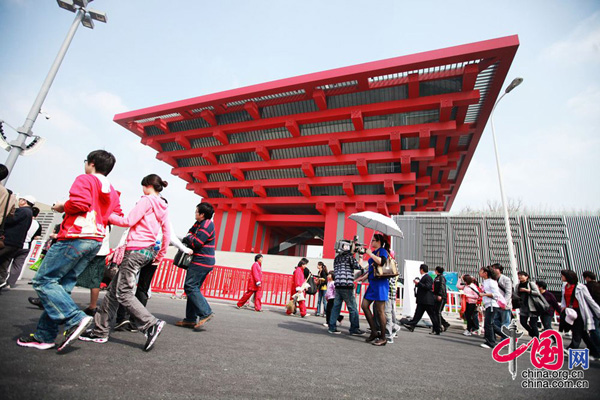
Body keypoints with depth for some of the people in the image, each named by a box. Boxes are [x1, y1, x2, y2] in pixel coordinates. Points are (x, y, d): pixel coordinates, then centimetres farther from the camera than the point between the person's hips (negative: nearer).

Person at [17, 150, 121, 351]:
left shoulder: (84, 179, -1)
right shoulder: (112, 192, 19)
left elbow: (79, 203, -17)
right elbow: (117, 217, 16)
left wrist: (62, 207, 2)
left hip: (75, 237, -8)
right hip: (96, 241, 8)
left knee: (43, 281, -3)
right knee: (62, 286, 10)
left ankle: (76, 319, -14)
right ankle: (45, 335, 12)